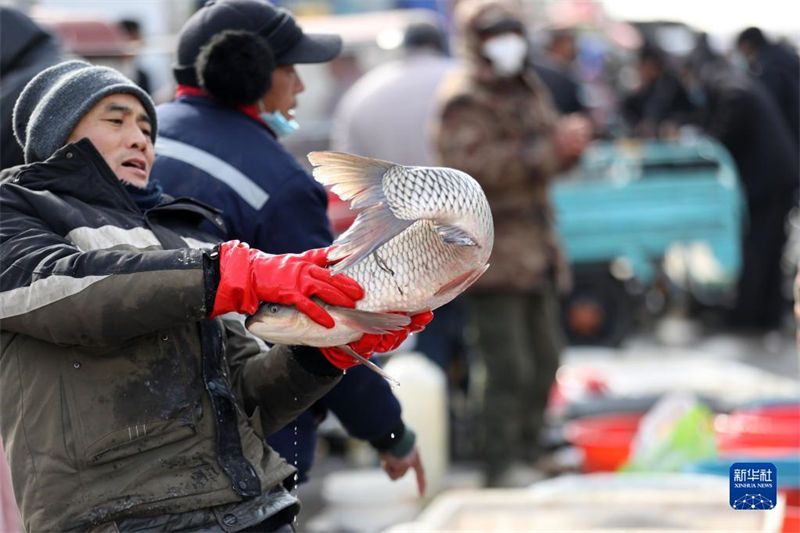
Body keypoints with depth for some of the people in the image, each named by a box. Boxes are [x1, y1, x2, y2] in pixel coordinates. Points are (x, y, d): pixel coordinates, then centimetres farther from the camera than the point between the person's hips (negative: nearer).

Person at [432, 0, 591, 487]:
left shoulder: (529, 90, 17)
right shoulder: (465, 100, -12)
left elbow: (549, 161, 21)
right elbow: (468, 167, -26)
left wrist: (570, 141, -3)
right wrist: (544, 152, -26)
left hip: (536, 246, 9)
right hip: (494, 250, -9)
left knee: (546, 359, 16)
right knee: (510, 368, -11)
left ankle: (528, 452, 29)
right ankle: (502, 470, -5)